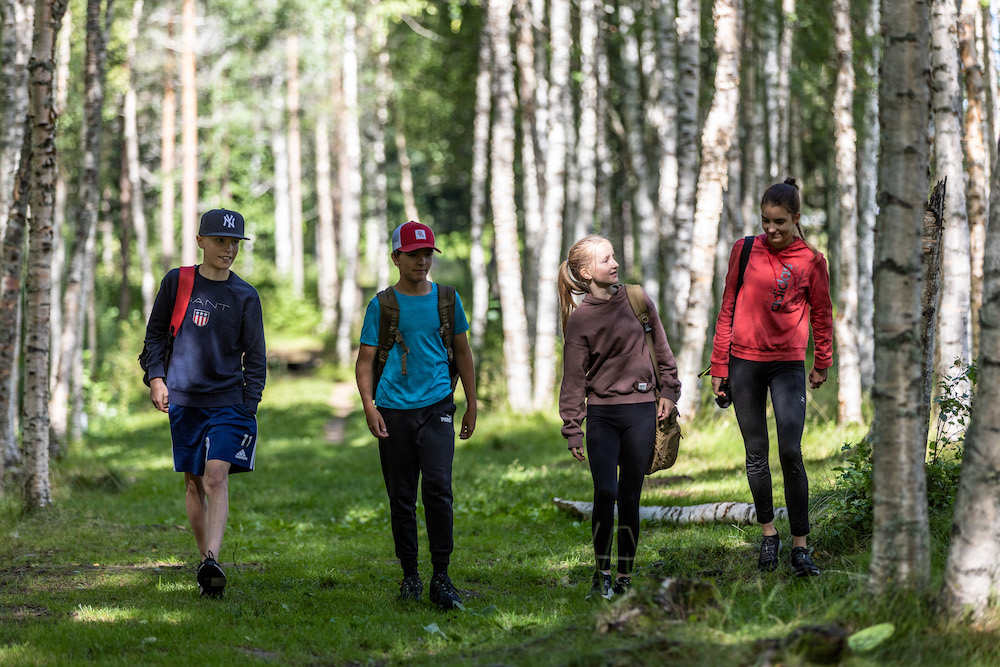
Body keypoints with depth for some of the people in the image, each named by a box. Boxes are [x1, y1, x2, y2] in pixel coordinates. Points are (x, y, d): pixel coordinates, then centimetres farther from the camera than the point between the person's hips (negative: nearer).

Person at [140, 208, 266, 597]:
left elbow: (255, 357, 5)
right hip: (184, 399, 2)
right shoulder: (177, 282, 5)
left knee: (216, 477, -18)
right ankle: (204, 559, 18)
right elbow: (156, 333, 14)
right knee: (193, 482, 7)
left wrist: (248, 408, -3)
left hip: (228, 401, -2)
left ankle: (213, 560, -29)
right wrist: (156, 376, 0)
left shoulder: (245, 296, 3)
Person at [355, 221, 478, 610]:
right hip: (393, 410, 0)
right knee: (401, 498, 5)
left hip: (436, 406, 0)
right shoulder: (382, 305, 5)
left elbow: (463, 353, 18)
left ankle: (441, 577, -9)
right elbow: (365, 361, 4)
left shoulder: (446, 299, 9)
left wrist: (472, 406, 16)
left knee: (438, 488, -15)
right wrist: (369, 406, -10)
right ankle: (410, 576, 16)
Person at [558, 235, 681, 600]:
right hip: (601, 415, -1)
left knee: (629, 497, 3)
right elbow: (574, 378, 0)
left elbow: (660, 349, 14)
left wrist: (668, 391, 8)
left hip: (640, 412, 1)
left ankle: (625, 577, 11)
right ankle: (602, 574, 2)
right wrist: (573, 429, -2)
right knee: (605, 492, -12)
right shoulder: (579, 319, -1)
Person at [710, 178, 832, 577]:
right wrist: (719, 365, 7)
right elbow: (728, 308, 9)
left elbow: (821, 314, 11)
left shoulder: (810, 260, -1)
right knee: (756, 454, 7)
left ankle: (800, 547, -7)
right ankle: (768, 534, 22)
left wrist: (822, 364, 18)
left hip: (788, 364, -2)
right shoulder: (744, 251, 3)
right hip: (744, 361, 2)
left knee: (791, 453, -12)